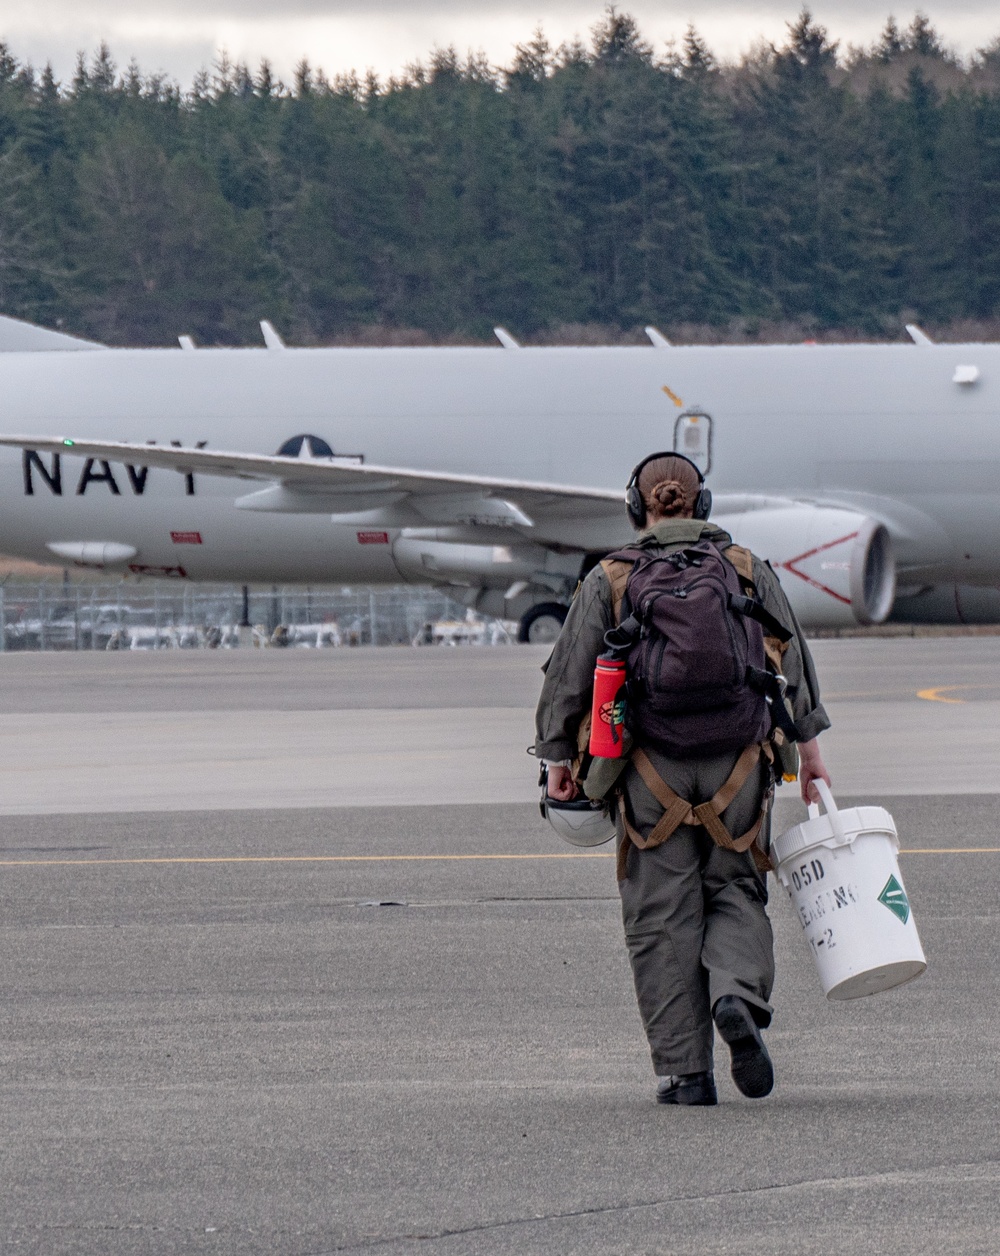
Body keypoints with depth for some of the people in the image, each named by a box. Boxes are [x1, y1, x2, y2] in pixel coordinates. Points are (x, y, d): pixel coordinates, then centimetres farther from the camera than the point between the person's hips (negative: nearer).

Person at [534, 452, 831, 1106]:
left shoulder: (608, 581, 1)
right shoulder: (748, 570, 6)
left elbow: (569, 677, 1)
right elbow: (794, 661, 8)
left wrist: (560, 756, 13)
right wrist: (808, 747, 17)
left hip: (650, 770, -1)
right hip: (738, 763, 1)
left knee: (663, 917, 4)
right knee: (736, 891, 15)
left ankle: (685, 1070, 1)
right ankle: (738, 996, -16)